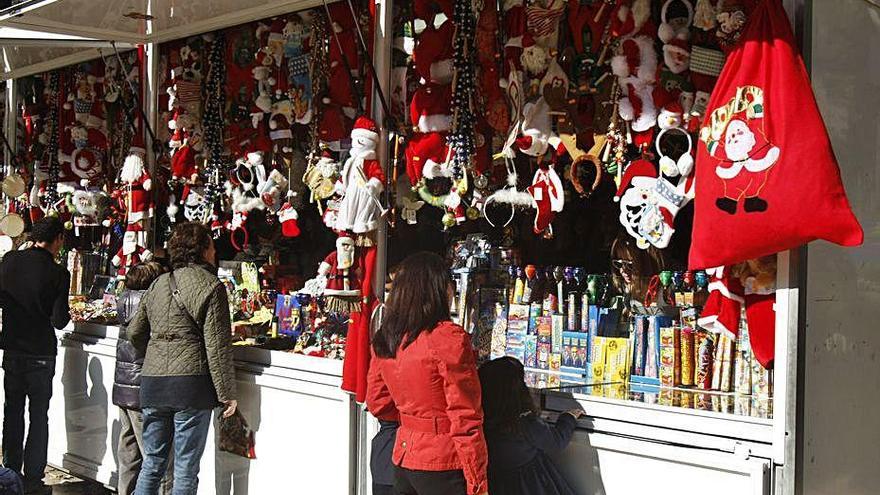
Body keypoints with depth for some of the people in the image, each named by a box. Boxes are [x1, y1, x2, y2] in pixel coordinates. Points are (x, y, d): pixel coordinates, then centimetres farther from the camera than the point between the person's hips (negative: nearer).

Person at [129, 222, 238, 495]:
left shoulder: (158, 285, 12)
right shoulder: (210, 286, -6)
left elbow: (135, 332, 16)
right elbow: (217, 346, -10)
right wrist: (227, 393, -5)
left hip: (152, 383, 6)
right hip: (190, 384, -6)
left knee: (152, 462, 15)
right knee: (186, 469, 2)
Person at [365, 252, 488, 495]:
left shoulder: (383, 340, 4)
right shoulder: (449, 338, -17)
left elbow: (378, 404, 14)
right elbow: (464, 418, -17)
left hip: (403, 458, 7)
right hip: (442, 466, -7)